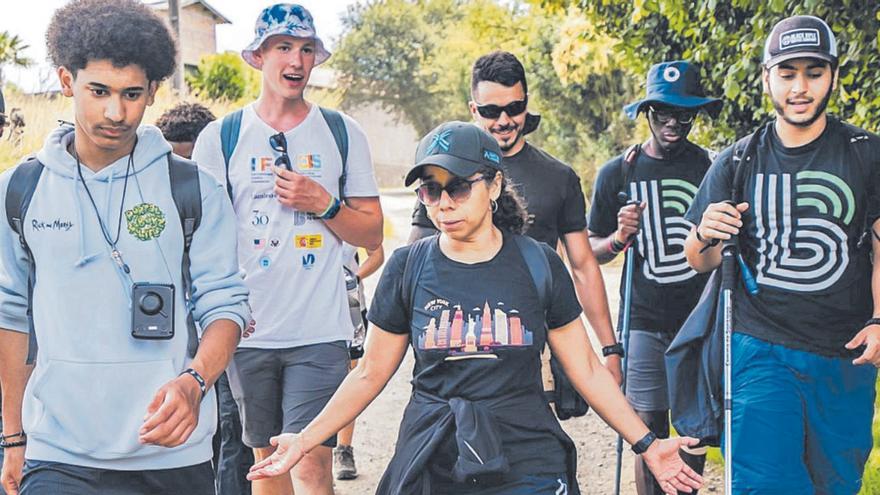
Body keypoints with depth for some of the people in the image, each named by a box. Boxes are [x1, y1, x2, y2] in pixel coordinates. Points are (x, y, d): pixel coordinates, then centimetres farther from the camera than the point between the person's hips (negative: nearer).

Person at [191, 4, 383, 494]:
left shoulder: (342, 133, 5)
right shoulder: (220, 137, 4)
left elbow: (372, 234, 7)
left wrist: (323, 203, -10)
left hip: (320, 330, -1)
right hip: (247, 330, 1)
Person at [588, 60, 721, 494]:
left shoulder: (713, 168, 4)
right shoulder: (617, 173, 4)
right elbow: (592, 251, 10)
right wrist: (619, 237, -11)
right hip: (645, 323, 0)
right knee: (650, 434, -1)